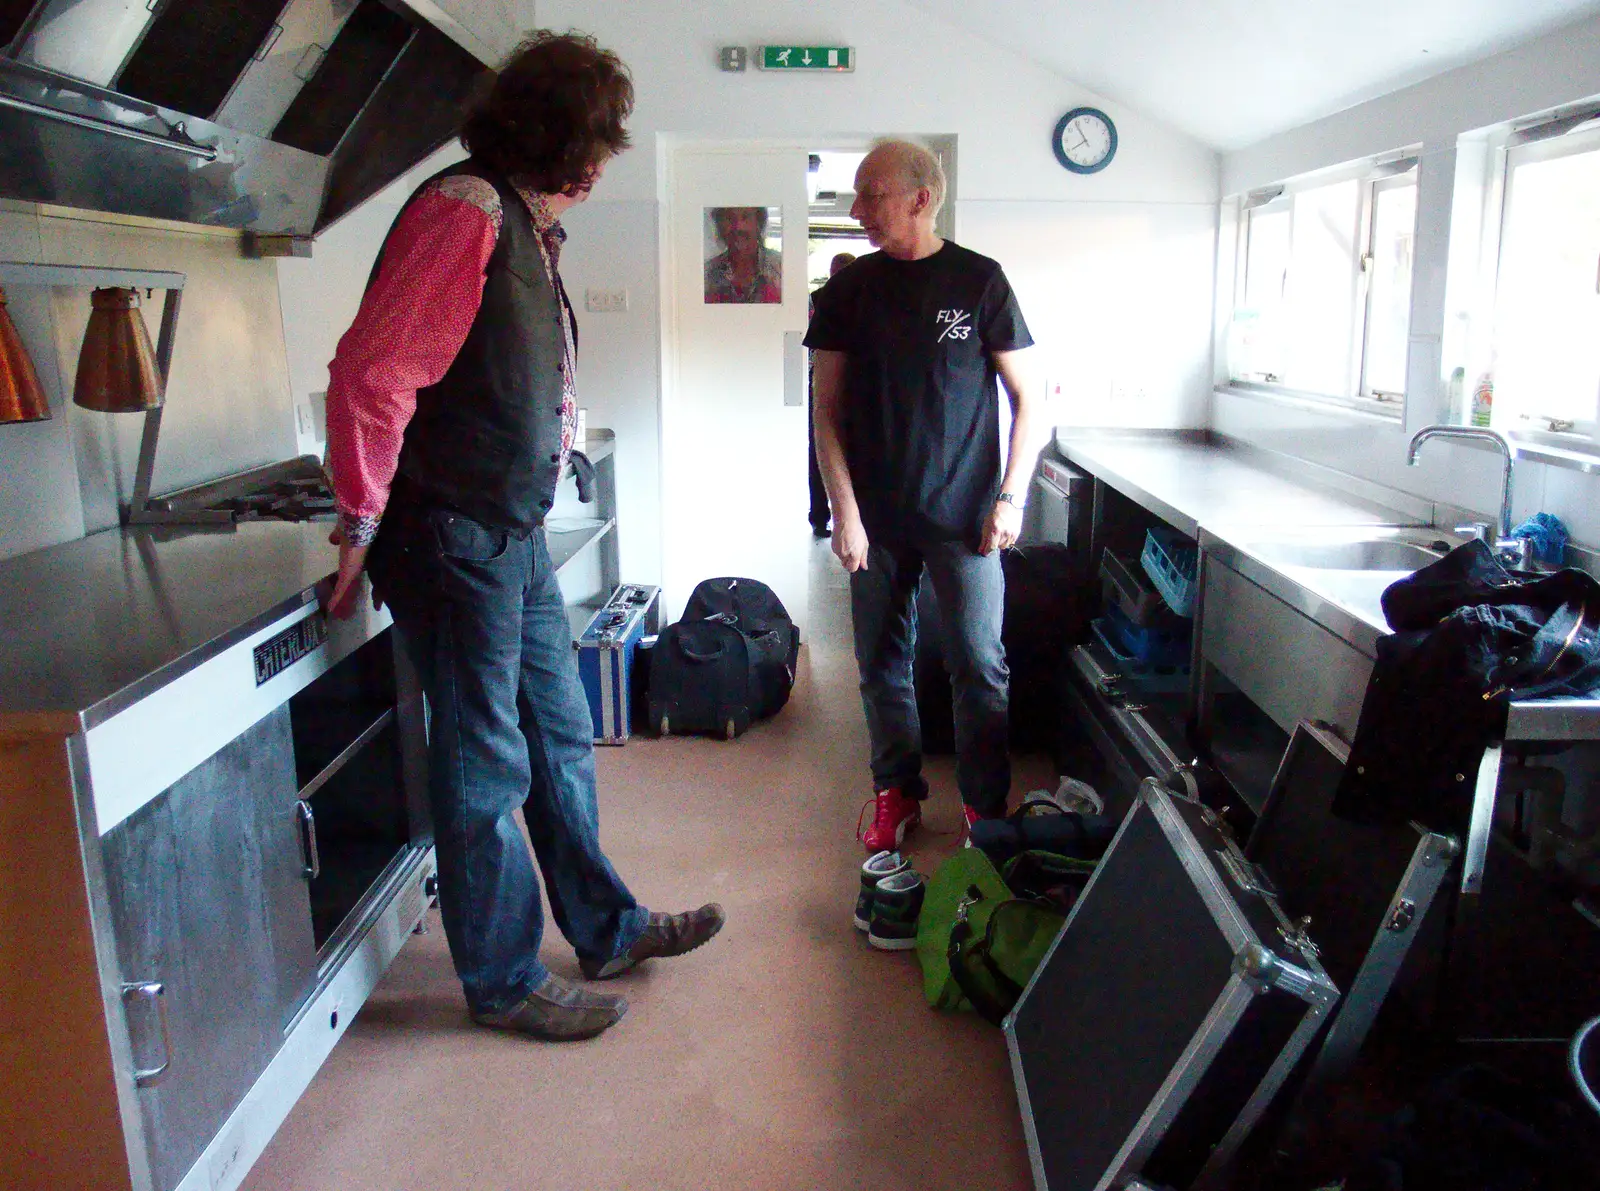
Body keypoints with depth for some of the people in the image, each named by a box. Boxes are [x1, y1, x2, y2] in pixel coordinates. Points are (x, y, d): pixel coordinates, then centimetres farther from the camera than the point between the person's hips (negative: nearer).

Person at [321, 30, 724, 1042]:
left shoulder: (529, 230, 13)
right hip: (453, 538, -9)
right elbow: (371, 372, -20)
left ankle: (606, 929, 33)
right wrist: (364, 522, -16)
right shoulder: (465, 211, -15)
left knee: (561, 738, 17)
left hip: (516, 535, 9)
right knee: (487, 765, 3)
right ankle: (506, 982, 20)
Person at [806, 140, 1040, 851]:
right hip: (877, 514, 3)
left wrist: (1011, 497, -7)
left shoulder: (979, 280, -1)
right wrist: (845, 511, -5)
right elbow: (828, 409, 4)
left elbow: (1026, 399, 2)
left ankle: (985, 805, 15)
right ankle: (896, 793, 26)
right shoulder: (847, 292, 5)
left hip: (964, 514, -2)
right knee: (882, 662, 9)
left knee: (979, 663, -1)